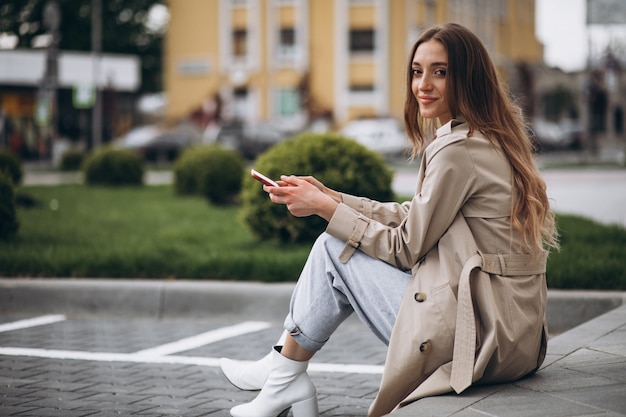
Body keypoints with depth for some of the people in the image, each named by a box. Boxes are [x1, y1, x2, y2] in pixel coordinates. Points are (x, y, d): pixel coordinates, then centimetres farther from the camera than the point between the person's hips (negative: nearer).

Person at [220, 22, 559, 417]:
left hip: (477, 336, -10)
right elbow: (413, 218, 18)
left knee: (334, 249, 2)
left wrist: (325, 207, -2)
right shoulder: (491, 139, 14)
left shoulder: (458, 149, -17)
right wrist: (330, 196, 12)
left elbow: (406, 247, -10)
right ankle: (284, 373, 19)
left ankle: (284, 374, 17)